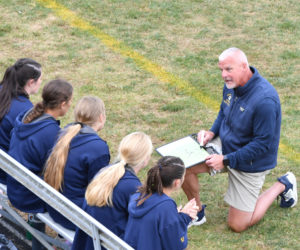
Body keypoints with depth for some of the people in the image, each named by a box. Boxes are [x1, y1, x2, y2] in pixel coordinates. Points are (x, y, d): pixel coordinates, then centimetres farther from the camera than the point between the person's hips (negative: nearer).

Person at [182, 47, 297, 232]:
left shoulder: (265, 100, -32)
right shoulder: (231, 85, -7)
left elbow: (264, 144, -28)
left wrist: (226, 160, -27)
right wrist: (212, 132, -7)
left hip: (249, 164, -7)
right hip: (225, 147, 7)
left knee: (237, 225, 1)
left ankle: (282, 186, 18)